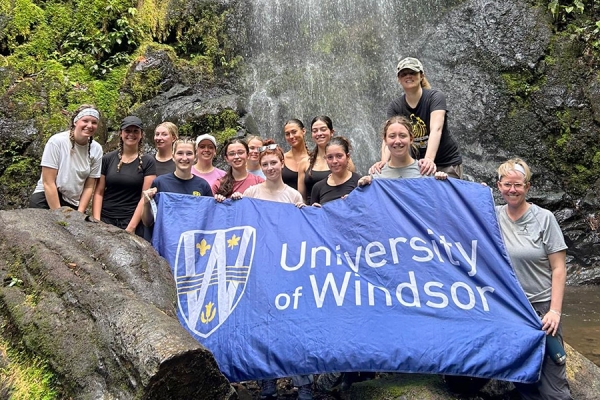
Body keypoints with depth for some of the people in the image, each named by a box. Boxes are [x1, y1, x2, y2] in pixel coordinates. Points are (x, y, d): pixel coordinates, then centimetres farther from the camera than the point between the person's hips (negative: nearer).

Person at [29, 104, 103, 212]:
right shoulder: (57, 141, -13)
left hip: (74, 205, 3)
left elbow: (89, 187, 1)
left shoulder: (97, 149, -3)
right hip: (45, 199, -3)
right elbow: (48, 183, -14)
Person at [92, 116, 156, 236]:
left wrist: (131, 227, -11)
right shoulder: (107, 159, 6)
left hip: (133, 221, -2)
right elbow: (98, 192, 5)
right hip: (105, 220, 2)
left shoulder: (147, 162, 0)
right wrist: (96, 222, -6)